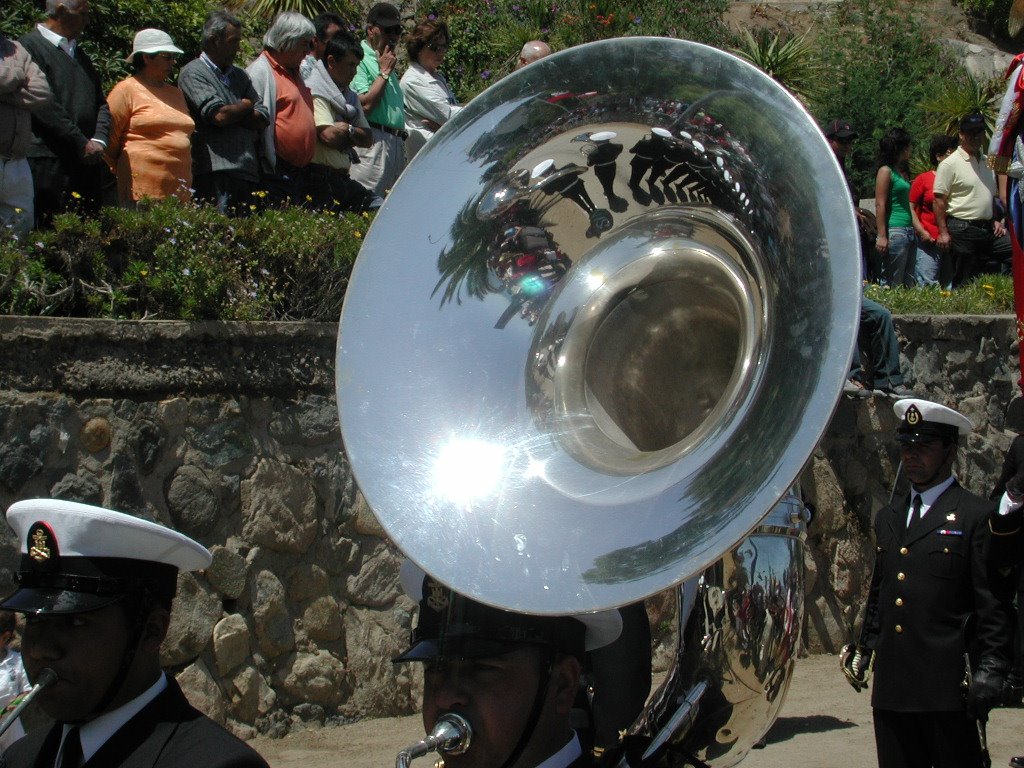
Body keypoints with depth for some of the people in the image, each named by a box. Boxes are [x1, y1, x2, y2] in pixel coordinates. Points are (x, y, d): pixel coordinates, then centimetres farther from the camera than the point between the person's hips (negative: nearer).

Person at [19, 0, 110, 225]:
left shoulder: (80, 54, 23)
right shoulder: (30, 47, -4)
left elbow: (100, 103, 20)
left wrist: (99, 140, 1)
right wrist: (82, 144, -12)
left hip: (88, 162, 7)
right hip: (50, 164, -7)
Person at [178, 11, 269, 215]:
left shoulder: (239, 75, 22)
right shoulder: (194, 73, -1)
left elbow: (263, 119, 12)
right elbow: (219, 115, -13)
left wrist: (233, 113, -4)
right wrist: (245, 106, 6)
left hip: (248, 172, 7)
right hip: (216, 171, -7)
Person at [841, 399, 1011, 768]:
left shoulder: (977, 516, -2)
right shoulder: (887, 518, 18)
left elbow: (993, 603, -5)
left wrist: (990, 669, -11)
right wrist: (865, 647, 16)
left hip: (947, 684, -6)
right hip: (892, 682, 6)